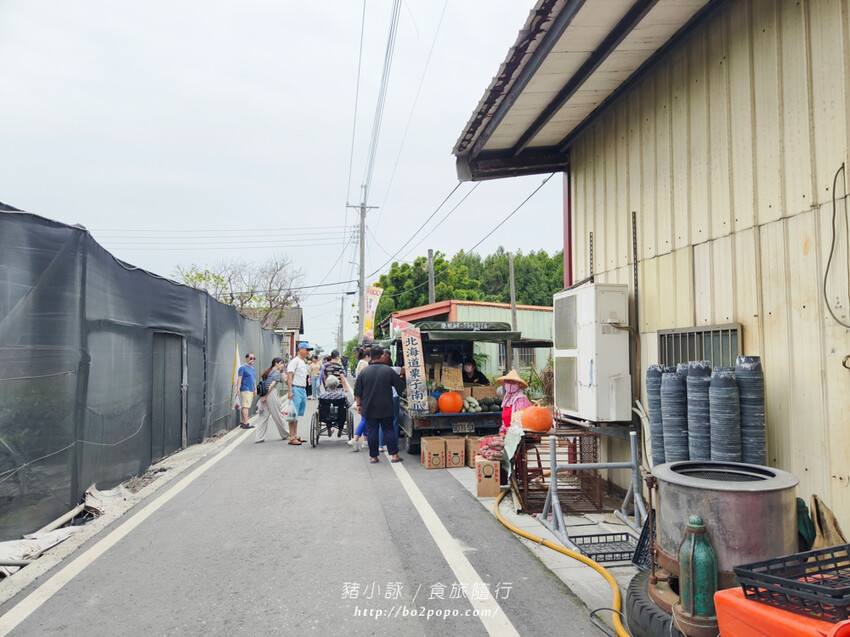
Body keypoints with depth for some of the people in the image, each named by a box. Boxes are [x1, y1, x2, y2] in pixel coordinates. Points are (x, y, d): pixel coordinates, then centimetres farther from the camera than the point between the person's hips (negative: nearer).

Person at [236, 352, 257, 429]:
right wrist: (238, 388, -19)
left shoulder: (252, 368, 20)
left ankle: (242, 422, 17)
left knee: (247, 407, 10)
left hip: (251, 390, 9)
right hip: (245, 390, -9)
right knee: (245, 406, -12)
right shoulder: (243, 368, -6)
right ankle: (245, 423, -15)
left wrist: (255, 389, 23)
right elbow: (239, 379, -11)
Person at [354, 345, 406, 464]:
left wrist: (359, 405, 12)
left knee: (371, 432, 6)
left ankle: (373, 457, 11)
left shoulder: (364, 372, -4)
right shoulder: (388, 370, -6)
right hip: (386, 408, 0)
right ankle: (394, 455, 7)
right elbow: (401, 387, 2)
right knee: (389, 430, 8)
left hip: (369, 409, 0)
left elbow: (357, 392, 1)